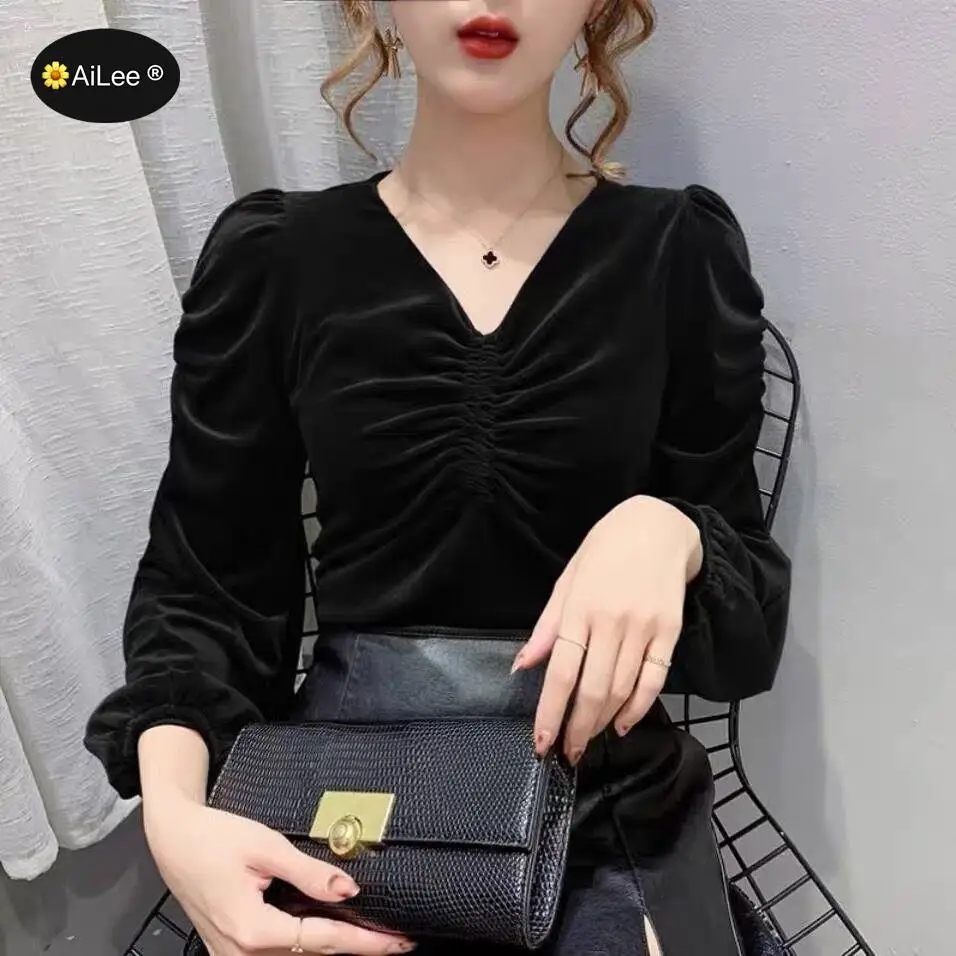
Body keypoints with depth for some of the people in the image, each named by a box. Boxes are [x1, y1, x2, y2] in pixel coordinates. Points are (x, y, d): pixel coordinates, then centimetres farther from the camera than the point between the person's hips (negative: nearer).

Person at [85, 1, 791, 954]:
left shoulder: (679, 252, -5)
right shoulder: (272, 258, -3)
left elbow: (750, 635, -2)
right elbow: (201, 589, 0)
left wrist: (667, 533, -25)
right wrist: (173, 810, -19)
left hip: (613, 808, 1)